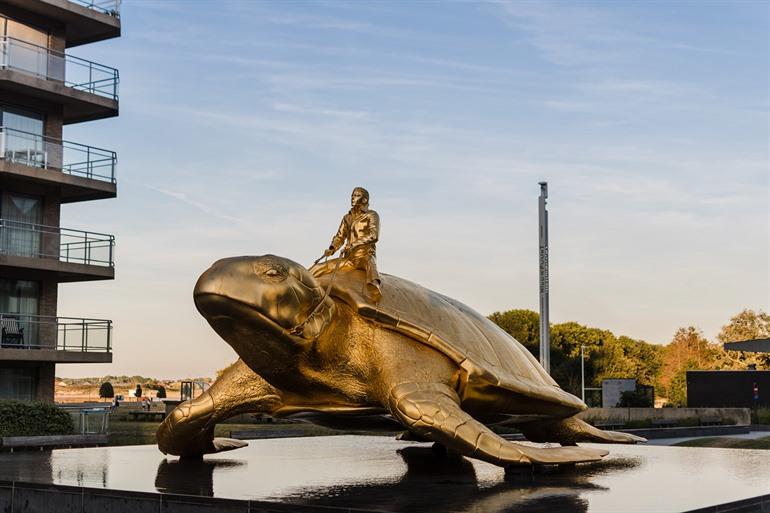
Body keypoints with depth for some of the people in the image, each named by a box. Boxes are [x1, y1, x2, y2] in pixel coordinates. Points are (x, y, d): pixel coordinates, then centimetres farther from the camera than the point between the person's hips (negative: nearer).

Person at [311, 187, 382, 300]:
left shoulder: (371, 215, 4)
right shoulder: (347, 218, 22)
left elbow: (373, 236, -11)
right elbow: (339, 237, 22)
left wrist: (354, 244, -21)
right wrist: (332, 249, 0)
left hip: (365, 255, -7)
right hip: (348, 258, 7)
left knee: (370, 264, -45)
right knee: (317, 269, -5)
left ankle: (374, 288, -74)